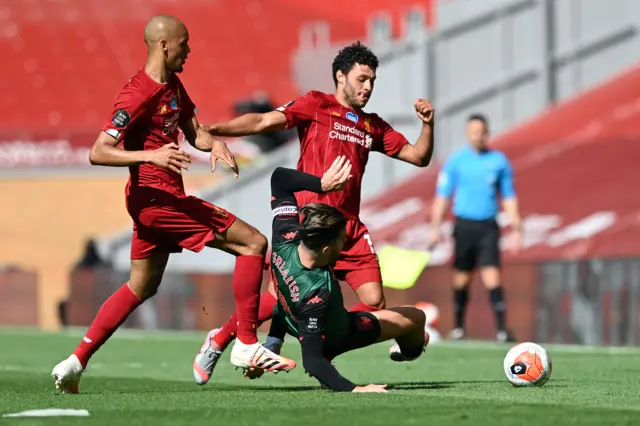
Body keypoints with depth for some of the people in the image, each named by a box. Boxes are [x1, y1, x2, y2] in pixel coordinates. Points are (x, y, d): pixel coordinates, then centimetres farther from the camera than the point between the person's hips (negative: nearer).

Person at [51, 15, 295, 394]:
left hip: (158, 200, 10)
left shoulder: (173, 86, 11)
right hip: (155, 197, -10)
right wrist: (151, 155, -34)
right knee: (254, 243, -10)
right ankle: (246, 345, -8)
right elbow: (98, 153, -20)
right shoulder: (139, 95, -18)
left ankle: (76, 363, 19)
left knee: (142, 287, 18)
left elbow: (193, 132, 17)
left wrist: (214, 143, -7)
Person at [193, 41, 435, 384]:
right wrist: (212, 129, -20)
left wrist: (427, 124, 2)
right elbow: (265, 122, -8)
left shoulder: (372, 126, 17)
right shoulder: (316, 105, 2)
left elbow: (418, 156, 21)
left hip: (350, 227, 6)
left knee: (374, 302, -7)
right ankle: (219, 339, 12)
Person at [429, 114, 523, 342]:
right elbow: (442, 195, 2)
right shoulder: (455, 161, 1)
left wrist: (516, 228, 5)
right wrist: (435, 227, -6)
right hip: (464, 225, 0)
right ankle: (458, 328, 20)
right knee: (462, 278, 6)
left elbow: (508, 197, 11)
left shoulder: (499, 161, 5)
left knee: (492, 276, -10)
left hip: (488, 226, 0)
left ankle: (502, 329, -14)